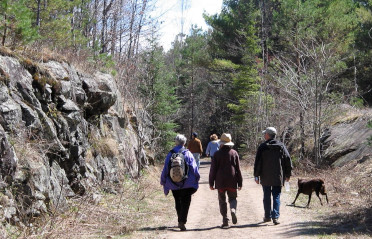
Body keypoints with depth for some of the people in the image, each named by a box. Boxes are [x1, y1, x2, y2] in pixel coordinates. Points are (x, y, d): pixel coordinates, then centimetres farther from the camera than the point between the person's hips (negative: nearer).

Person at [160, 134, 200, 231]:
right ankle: (182, 222, -14)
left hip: (174, 184, 2)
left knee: (178, 203, 17)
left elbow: (165, 169, 4)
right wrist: (197, 178, 10)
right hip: (187, 184, -2)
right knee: (185, 202, 0)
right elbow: (194, 167, -4)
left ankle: (180, 221, 25)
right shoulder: (188, 154, -6)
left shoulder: (170, 154, 0)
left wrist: (163, 181, 15)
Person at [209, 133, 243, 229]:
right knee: (232, 198, 14)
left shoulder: (217, 154, -4)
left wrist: (211, 183, 4)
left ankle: (225, 221, 2)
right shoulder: (234, 153, 2)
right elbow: (238, 169, 3)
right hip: (232, 182, 1)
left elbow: (213, 169, -3)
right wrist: (240, 183, 8)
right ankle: (233, 210, -18)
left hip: (220, 182, -1)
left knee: (222, 201, 7)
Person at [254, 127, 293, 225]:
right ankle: (275, 217, -8)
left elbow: (257, 162, -6)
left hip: (265, 177, -1)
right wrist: (288, 174, 10)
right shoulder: (281, 146, 2)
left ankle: (267, 216, 18)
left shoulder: (262, 147, -4)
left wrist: (256, 175, -1)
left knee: (267, 197, 11)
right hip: (278, 177, 1)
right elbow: (288, 160, 2)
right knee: (276, 197, 2)